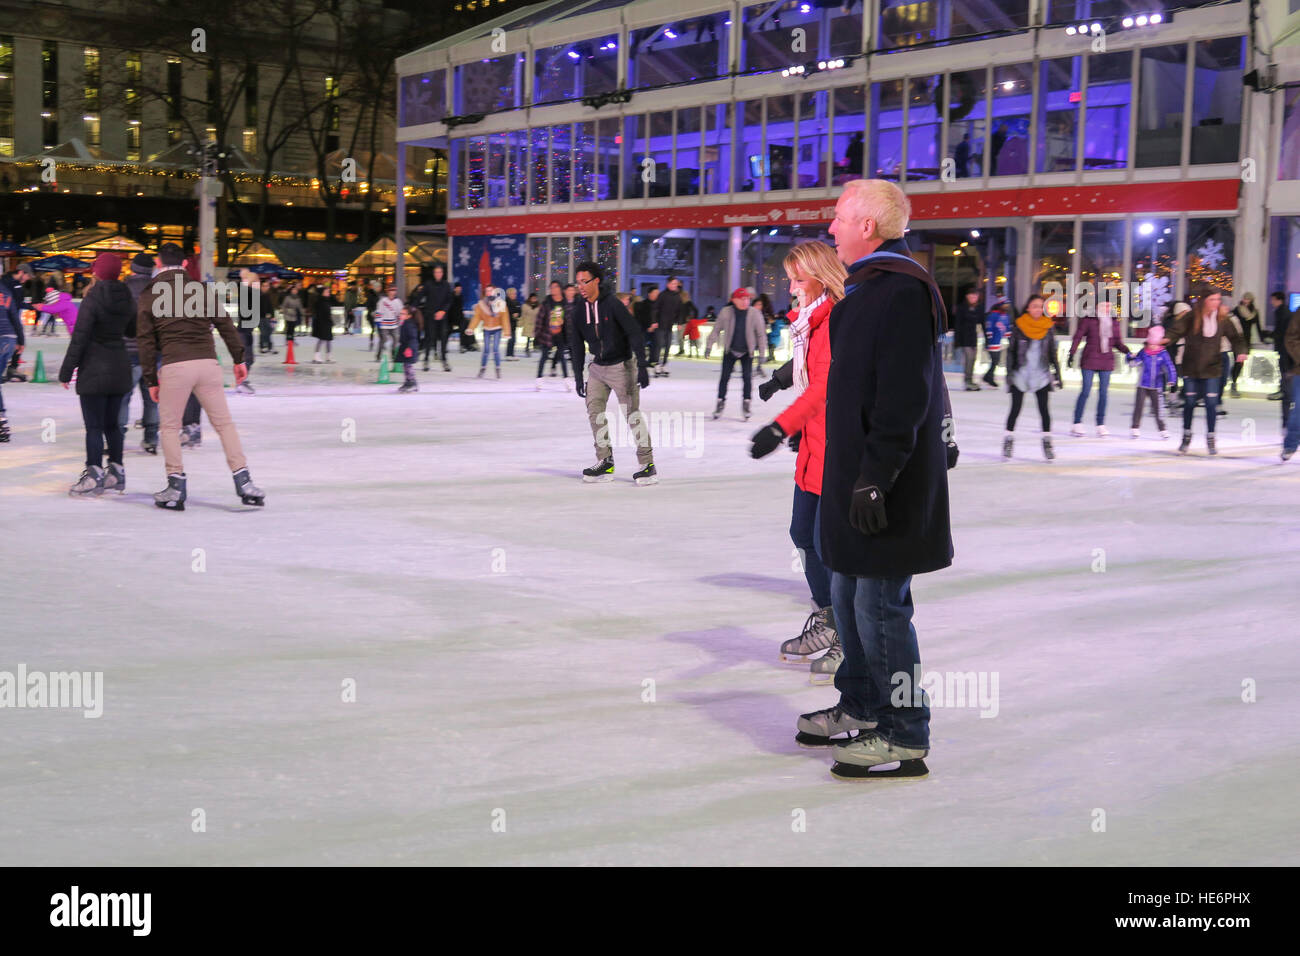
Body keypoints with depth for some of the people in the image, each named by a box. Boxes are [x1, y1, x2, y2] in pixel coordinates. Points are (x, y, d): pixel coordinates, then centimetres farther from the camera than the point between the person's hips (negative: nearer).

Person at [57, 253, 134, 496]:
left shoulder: (93, 298, -13)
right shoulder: (125, 297, 4)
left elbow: (80, 336, -14)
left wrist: (66, 371, -8)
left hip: (94, 369, -6)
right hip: (120, 368, 6)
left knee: (94, 426, -3)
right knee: (111, 423, 15)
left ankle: (94, 476, -4)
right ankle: (117, 473, 18)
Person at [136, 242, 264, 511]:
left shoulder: (148, 296, 7)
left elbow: (146, 342, 5)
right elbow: (225, 323, 7)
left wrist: (151, 380, 9)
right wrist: (239, 358, 13)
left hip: (174, 367, -1)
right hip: (207, 363, 2)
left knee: (170, 426, 12)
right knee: (224, 423, 8)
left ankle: (176, 486, 9)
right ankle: (243, 480, 2)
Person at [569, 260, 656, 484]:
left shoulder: (612, 304, -17)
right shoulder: (580, 310, 1)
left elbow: (635, 334, -18)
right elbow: (577, 344, 10)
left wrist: (642, 367, -23)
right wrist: (578, 377, 9)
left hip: (622, 365, -6)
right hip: (598, 366, 6)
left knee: (632, 412, -7)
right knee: (594, 409, 1)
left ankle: (648, 465, -3)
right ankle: (605, 463, 7)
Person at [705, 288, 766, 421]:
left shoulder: (755, 313, -12)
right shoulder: (726, 312, -13)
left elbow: (761, 334, -4)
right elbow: (716, 329, -2)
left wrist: (761, 352, -5)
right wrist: (709, 346, -3)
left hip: (747, 351, 0)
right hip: (730, 350, 0)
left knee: (747, 377, -8)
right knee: (725, 376, -1)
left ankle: (746, 402, 3)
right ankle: (721, 401, 13)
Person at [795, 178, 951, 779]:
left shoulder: (904, 290, -17)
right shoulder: (866, 288, 16)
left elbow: (903, 398, -23)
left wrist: (876, 478, -24)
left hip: (885, 486, -10)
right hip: (854, 474, 10)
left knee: (880, 605, -5)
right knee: (847, 594, 18)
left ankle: (905, 738, 4)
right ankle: (861, 710, 32)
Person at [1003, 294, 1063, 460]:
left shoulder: (1047, 327, 4)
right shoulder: (1018, 326, -3)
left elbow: (1052, 353, 11)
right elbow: (1011, 351, 1)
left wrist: (1057, 373, 8)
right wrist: (1009, 373, -3)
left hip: (1041, 375, 2)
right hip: (1021, 374, -1)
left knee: (1044, 409, -1)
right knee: (1015, 409, 1)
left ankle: (1047, 442, 6)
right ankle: (1008, 440, 13)